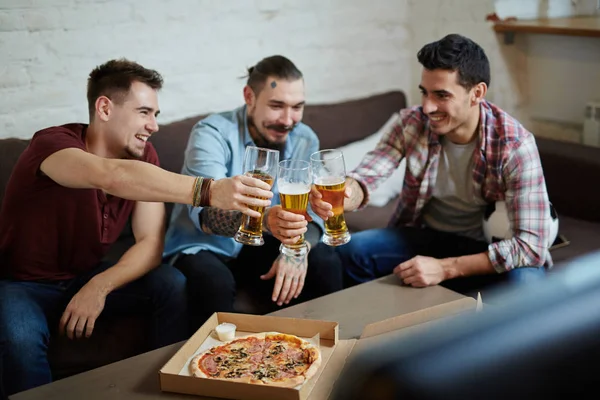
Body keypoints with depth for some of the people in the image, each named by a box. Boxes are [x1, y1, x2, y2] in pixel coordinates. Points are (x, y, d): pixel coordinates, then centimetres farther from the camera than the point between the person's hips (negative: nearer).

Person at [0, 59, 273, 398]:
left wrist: (100, 286, -30)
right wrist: (208, 191, -56)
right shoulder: (53, 144, -26)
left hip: (87, 276, 5)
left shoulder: (143, 155, -7)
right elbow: (113, 177, -48)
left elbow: (152, 243, -13)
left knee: (173, 286, -17)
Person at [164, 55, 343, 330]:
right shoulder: (212, 134, -22)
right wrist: (265, 220, -56)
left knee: (326, 265, -18)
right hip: (203, 247, -4)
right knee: (214, 283, -36)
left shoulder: (305, 140, -4)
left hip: (261, 245, 5)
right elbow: (204, 211, -36)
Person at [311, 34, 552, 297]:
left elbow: (531, 243, -26)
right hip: (420, 235, 3)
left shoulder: (515, 146, -22)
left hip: (482, 249, -2)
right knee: (344, 251, -22)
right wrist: (346, 195, -46)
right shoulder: (412, 123, -11)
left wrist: (444, 268, -31)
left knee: (528, 281, -35)